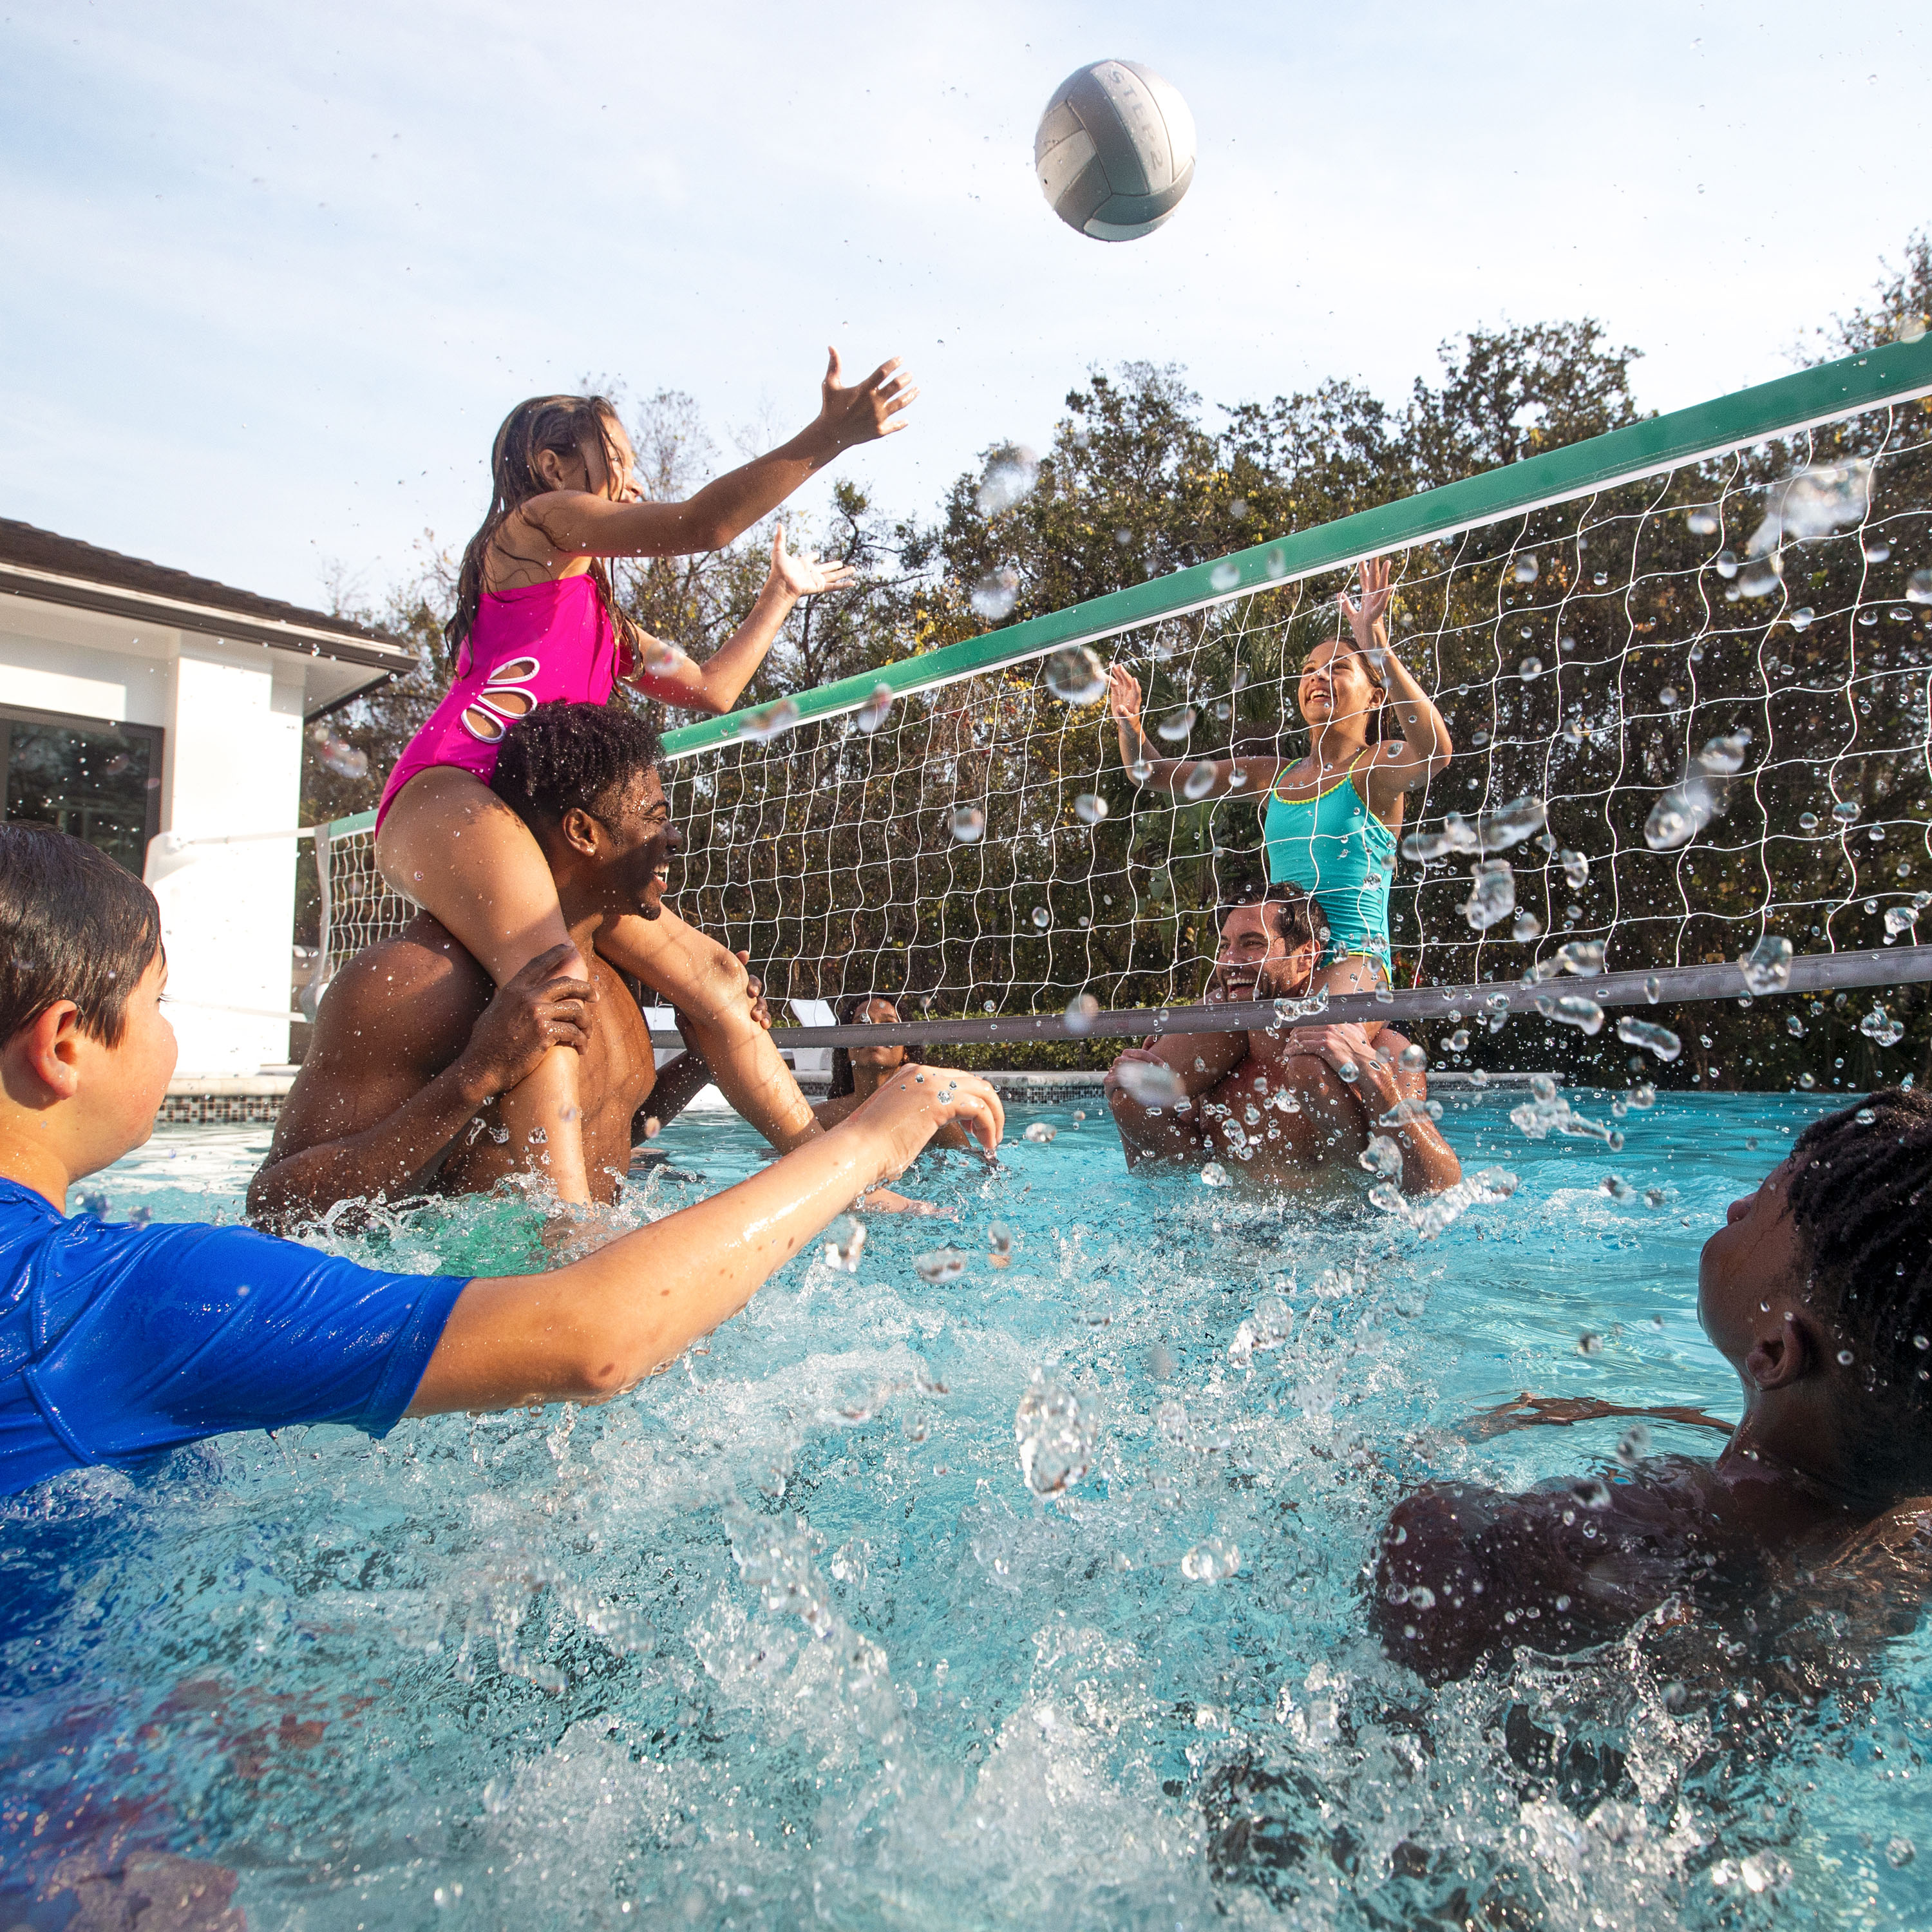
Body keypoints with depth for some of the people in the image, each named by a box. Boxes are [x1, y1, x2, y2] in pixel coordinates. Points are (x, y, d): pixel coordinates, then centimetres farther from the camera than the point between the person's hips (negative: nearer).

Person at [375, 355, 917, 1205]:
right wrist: (826, 436, -5)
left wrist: (781, 593, 46)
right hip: (446, 796, -9)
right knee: (553, 975, -36)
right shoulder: (536, 524, 8)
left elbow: (711, 688, 36)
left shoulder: (601, 615, 34)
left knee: (708, 970, 5)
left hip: (537, 826, 9)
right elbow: (698, 525, -5)